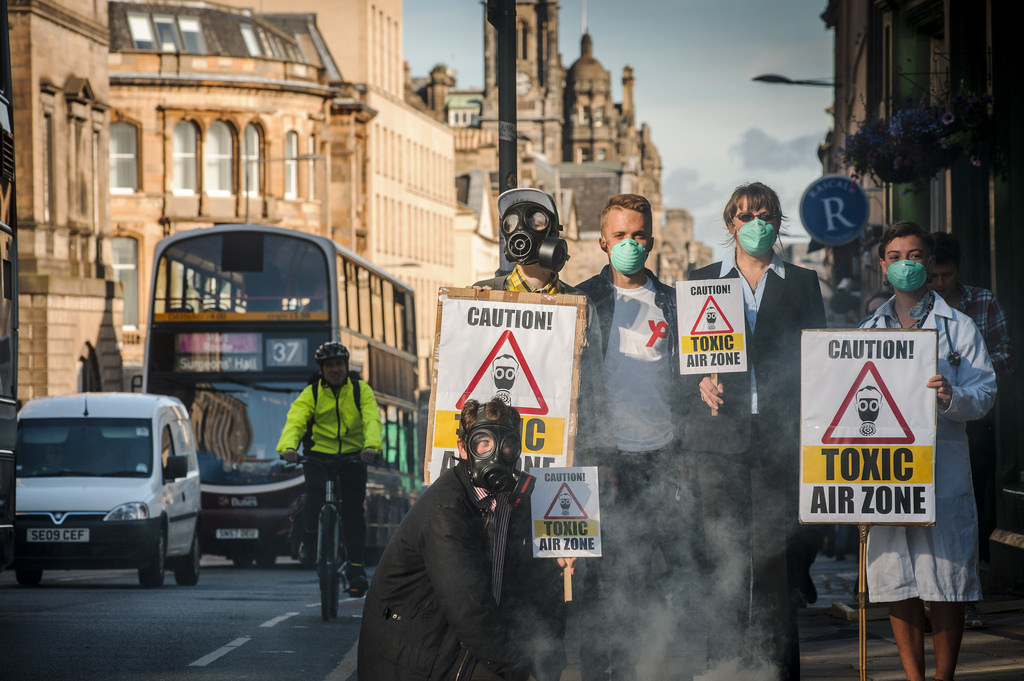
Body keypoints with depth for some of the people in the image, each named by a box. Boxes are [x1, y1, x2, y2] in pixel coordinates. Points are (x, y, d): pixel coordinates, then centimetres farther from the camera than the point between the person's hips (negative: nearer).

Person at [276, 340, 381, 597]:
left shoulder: (361, 390, -3)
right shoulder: (311, 393, -4)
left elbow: (372, 419, -18)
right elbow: (295, 420, -18)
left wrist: (371, 446, -39)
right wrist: (288, 447, -40)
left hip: (353, 456, 0)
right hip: (319, 454, 0)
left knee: (353, 511, -6)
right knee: (315, 497, -24)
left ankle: (356, 568, 1)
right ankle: (309, 538, 6)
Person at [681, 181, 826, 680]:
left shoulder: (802, 284, 13)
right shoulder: (702, 281, 13)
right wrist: (701, 385, -11)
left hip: (780, 435, 0)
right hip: (721, 435, 0)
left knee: (775, 559, -3)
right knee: (724, 559, -1)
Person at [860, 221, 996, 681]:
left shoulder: (959, 328, 7)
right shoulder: (866, 332, 16)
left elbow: (984, 394, -1)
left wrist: (952, 397, -22)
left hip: (943, 467, -3)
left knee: (946, 580, -4)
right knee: (896, 582, 1)